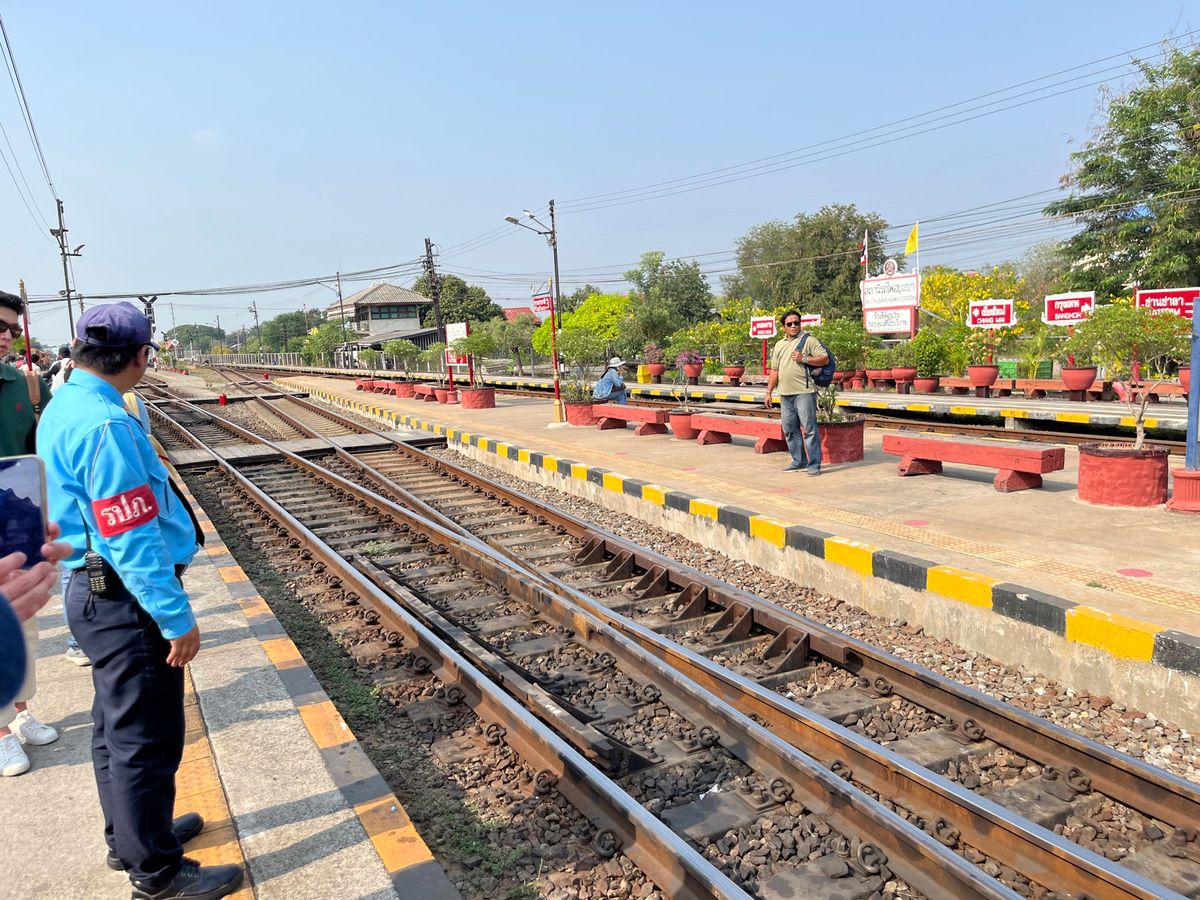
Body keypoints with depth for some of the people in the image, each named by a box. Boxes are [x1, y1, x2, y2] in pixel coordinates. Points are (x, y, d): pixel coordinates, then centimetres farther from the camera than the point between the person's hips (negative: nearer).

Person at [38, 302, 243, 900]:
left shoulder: (62, 409, 8)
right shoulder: (105, 425, -24)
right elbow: (133, 540, -25)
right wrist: (178, 619, -18)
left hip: (95, 593, 10)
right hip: (127, 604, -10)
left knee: (118, 728, 22)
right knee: (145, 738, 3)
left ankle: (131, 838, 39)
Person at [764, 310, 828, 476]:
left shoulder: (808, 340, 2)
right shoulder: (779, 345, 18)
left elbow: (825, 359, -5)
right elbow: (774, 371, 20)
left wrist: (804, 359, -14)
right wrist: (769, 392, 16)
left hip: (804, 392, -6)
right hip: (785, 394, 6)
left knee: (809, 428, -6)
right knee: (790, 429, 10)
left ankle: (814, 464, -2)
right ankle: (799, 461, 21)